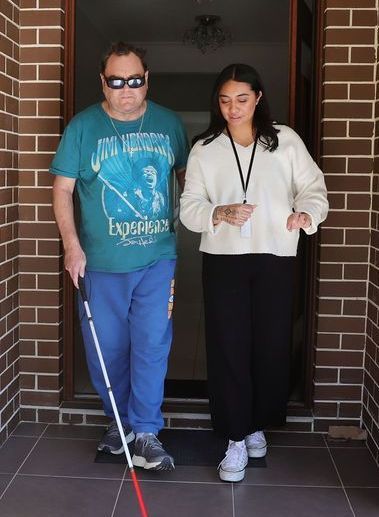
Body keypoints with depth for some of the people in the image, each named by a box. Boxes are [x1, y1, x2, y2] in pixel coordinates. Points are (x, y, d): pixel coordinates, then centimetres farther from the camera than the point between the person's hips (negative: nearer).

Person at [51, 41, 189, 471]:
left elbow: (186, 176, 16)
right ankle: (119, 420, 31)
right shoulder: (83, 126, -3)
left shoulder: (169, 123, 4)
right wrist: (71, 244, -12)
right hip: (101, 262, 0)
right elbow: (63, 189, -2)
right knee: (106, 348, 10)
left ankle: (145, 433, 13)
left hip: (157, 258, 1)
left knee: (152, 345, 1)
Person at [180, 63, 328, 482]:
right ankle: (236, 438, 9)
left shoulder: (285, 141, 3)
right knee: (228, 347, -2)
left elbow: (313, 187, 3)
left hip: (275, 259, 0)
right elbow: (189, 207, 0)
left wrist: (306, 213, -19)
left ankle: (257, 425, 29)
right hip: (224, 259, 0)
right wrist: (220, 214, -20)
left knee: (271, 345, 7)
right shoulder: (204, 149, 4)